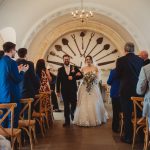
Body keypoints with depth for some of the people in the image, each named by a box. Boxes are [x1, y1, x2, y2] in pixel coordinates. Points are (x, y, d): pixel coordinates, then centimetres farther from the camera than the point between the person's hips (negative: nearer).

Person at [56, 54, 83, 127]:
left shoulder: (74, 68, 6)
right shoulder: (60, 69, 6)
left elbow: (81, 76, -4)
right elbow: (58, 81, 3)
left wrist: (72, 77, -17)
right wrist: (58, 91, -1)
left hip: (73, 90, 0)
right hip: (64, 90, 0)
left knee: (74, 105, 2)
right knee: (66, 106, 3)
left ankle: (73, 118, 29)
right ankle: (67, 121, 9)